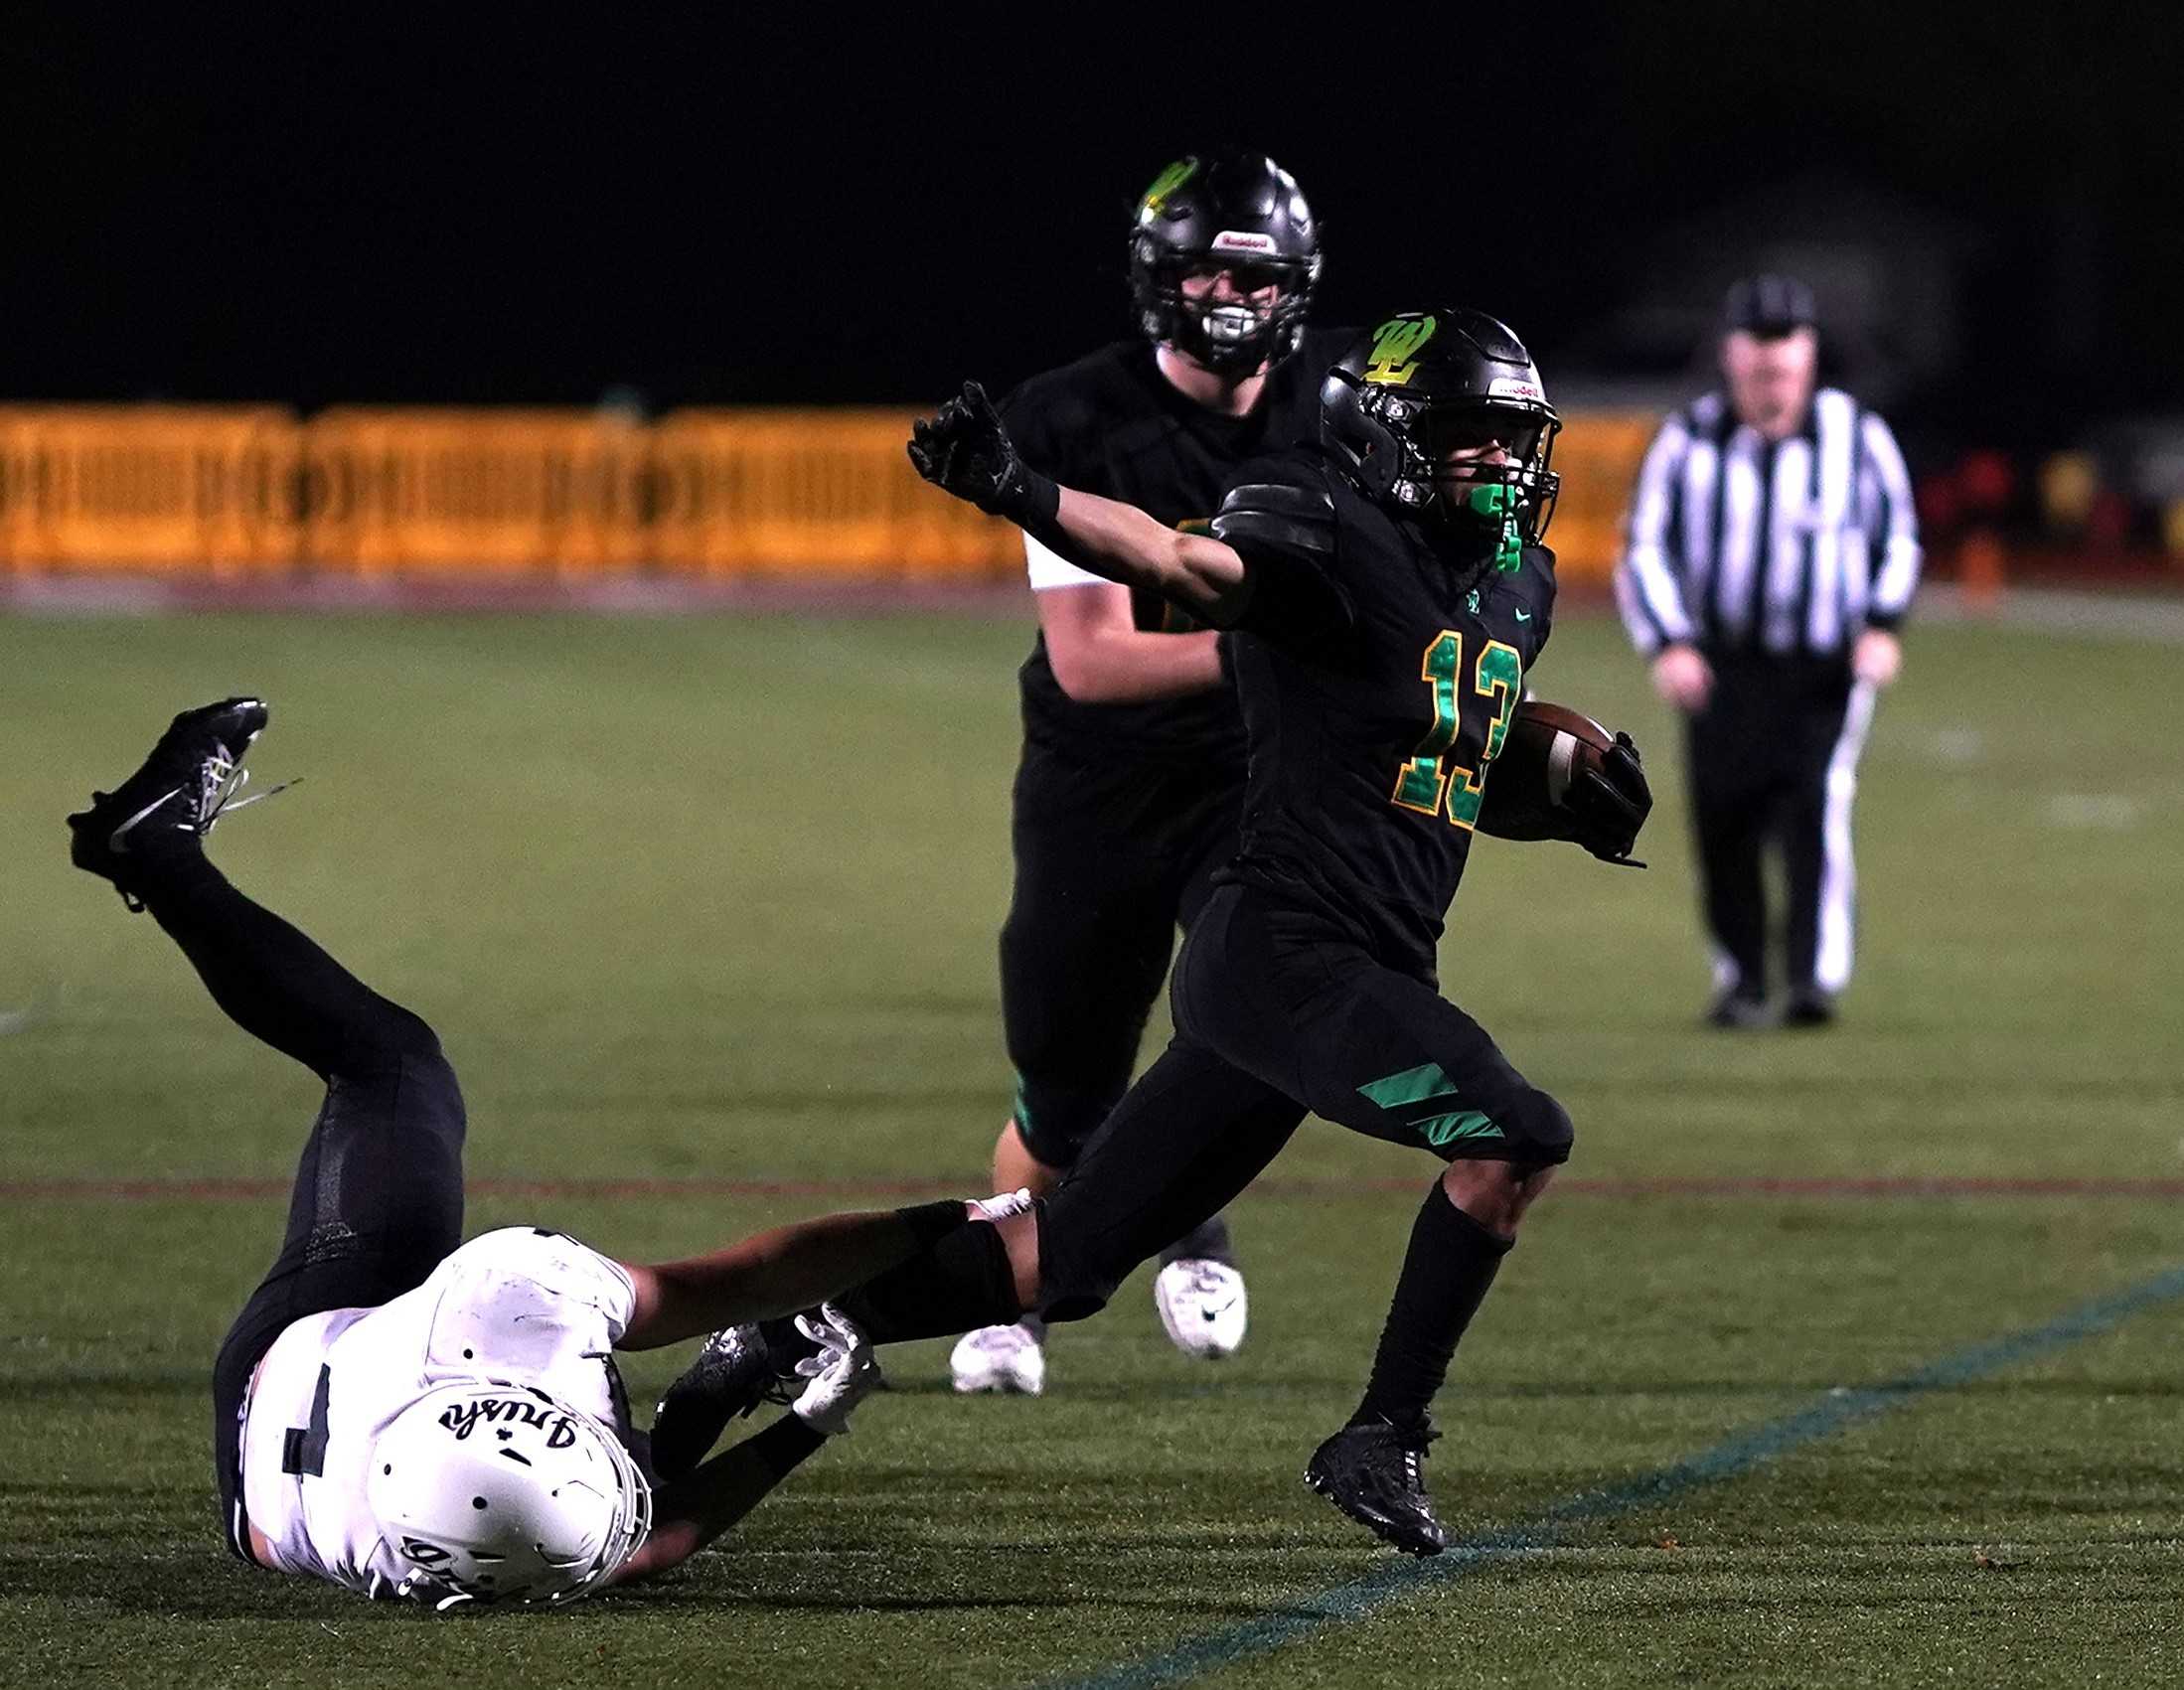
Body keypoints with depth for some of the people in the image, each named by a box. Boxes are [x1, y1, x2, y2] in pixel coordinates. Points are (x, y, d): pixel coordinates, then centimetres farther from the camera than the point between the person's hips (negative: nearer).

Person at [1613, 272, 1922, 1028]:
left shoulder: (1857, 436, 0)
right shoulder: (1688, 441, 0)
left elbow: (1898, 539, 10)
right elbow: (1645, 550, 2)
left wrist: (1883, 625, -6)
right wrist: (1669, 644, -13)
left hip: (1827, 672, -1)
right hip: (1723, 670, 1)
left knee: (1818, 807, -19)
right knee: (1724, 826, 0)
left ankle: (1815, 981, -20)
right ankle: (1740, 980, 19)